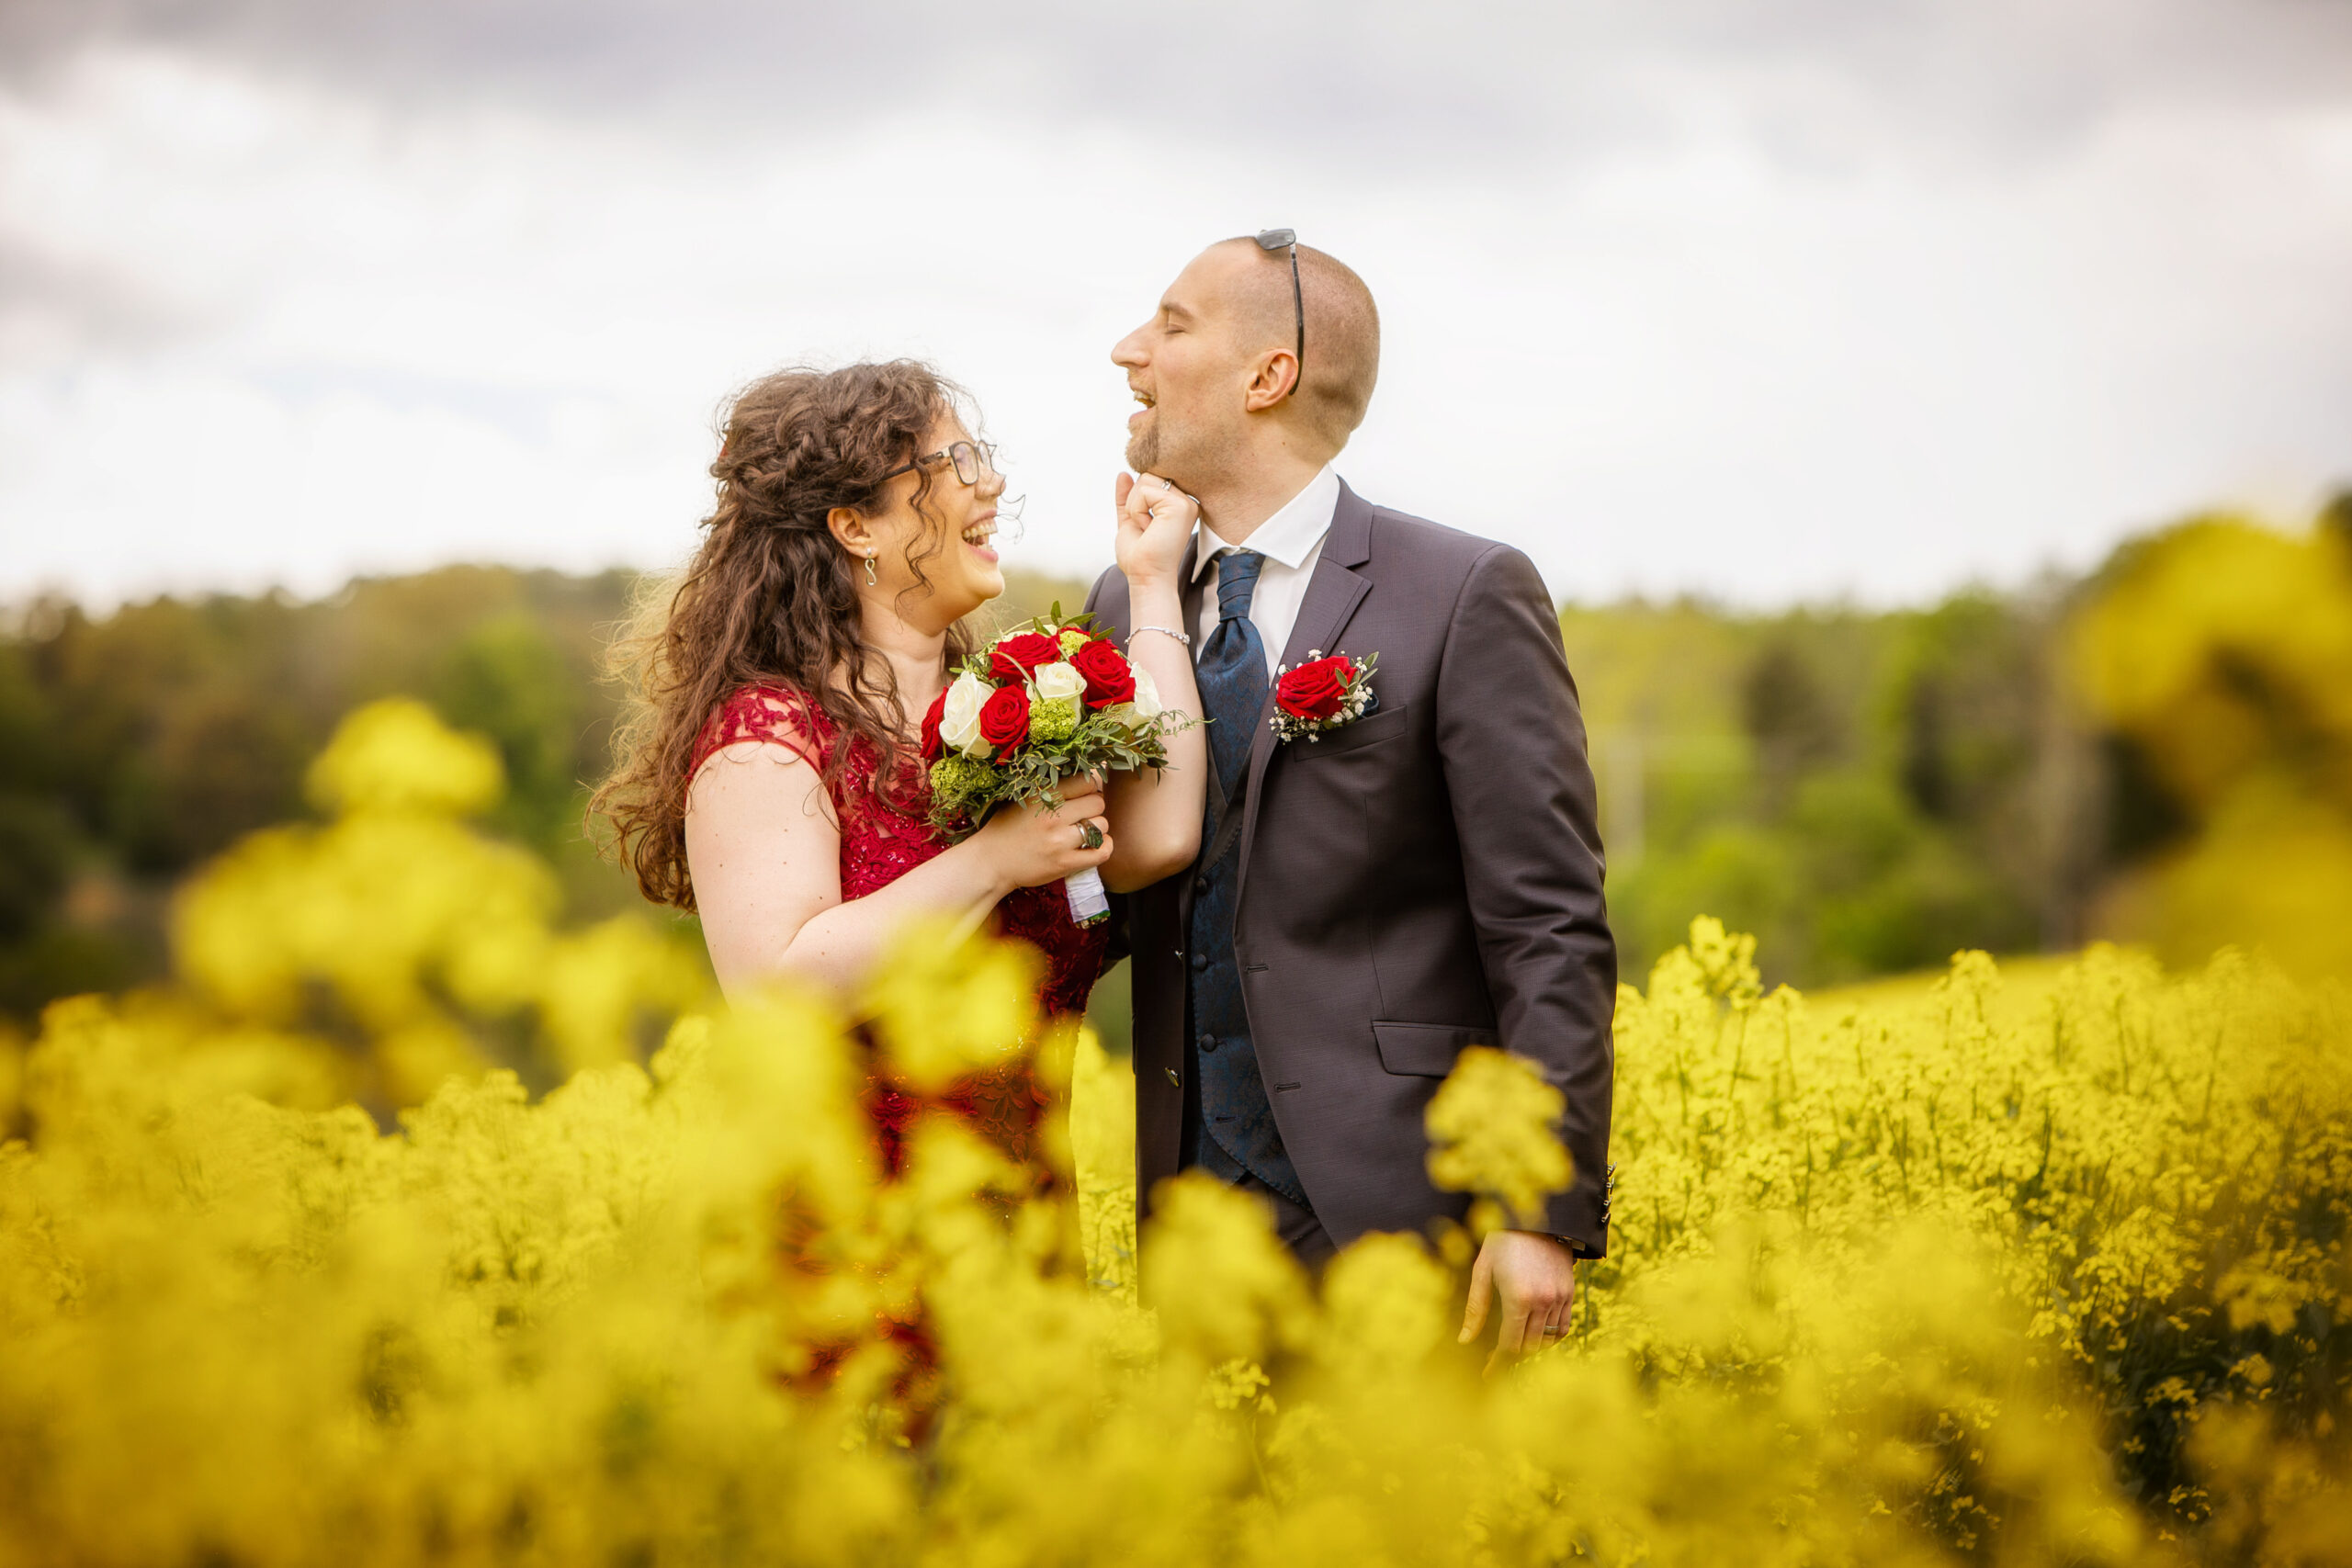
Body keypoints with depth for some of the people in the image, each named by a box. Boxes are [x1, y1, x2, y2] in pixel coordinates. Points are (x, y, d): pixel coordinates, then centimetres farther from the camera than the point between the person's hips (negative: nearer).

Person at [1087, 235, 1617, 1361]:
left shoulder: (1467, 597, -7)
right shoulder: (1128, 605, 12)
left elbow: (1550, 935, -9)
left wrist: (1549, 1215, -15)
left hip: (1389, 1216, -5)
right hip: (1195, 1221, 5)